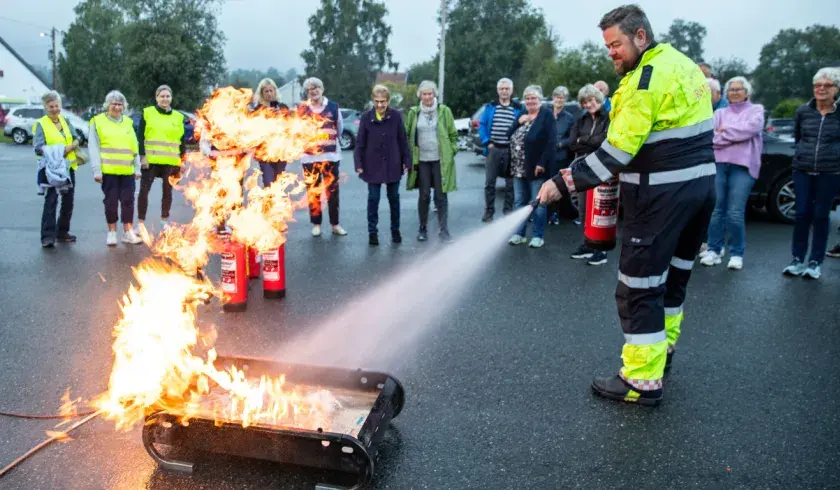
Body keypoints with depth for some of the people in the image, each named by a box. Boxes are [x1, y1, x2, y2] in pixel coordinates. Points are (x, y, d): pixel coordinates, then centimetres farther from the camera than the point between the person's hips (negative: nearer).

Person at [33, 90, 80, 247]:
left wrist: (70, 147, -13)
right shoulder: (41, 124, -5)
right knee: (51, 200, -12)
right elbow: (38, 147, -14)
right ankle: (47, 236, -11)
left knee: (68, 200, 11)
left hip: (68, 167, 6)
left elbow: (76, 139, 8)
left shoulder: (65, 121, 11)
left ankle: (62, 232, 25)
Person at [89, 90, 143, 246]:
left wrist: (137, 168, 9)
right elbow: (93, 147, -3)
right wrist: (97, 170, -10)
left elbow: (135, 147, 15)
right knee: (111, 201, 2)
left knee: (128, 200, 4)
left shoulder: (128, 122, 13)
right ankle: (112, 232, 14)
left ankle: (128, 232, 13)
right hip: (108, 170, -3)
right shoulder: (98, 121, 1)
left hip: (127, 170, 3)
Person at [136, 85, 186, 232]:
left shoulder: (178, 117, 9)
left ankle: (165, 220, 25)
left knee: (167, 191, 10)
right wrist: (142, 156, -10)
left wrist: (182, 161, 6)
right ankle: (141, 222, 8)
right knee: (144, 190, -2)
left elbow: (182, 140, 11)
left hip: (170, 161, 2)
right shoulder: (147, 113, 2)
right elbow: (140, 136, -2)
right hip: (150, 160, -2)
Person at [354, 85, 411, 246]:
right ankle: (372, 231, 17)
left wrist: (406, 161, -1)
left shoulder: (396, 116, -6)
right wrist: (359, 164, -7)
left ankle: (395, 230, 26)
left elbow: (403, 141, 0)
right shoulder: (366, 117, -6)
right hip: (373, 166, 0)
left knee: (394, 198, 12)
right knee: (373, 199, 6)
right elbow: (360, 143, -2)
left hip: (393, 165, 1)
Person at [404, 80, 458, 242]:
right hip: (421, 160, 1)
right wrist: (409, 155, 1)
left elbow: (453, 134, 5)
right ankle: (422, 228, 19)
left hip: (441, 160, -1)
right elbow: (407, 135, 9)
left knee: (441, 195, 0)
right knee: (424, 195, 6)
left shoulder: (444, 111, 2)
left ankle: (443, 229, 8)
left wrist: (452, 152, -2)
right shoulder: (413, 112, 5)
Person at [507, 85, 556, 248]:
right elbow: (509, 136, 11)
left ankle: (538, 236, 11)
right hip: (518, 168, 7)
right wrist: (519, 122, -5)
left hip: (536, 168, -7)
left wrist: (542, 163, -20)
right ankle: (519, 233, 22)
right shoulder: (522, 115, 15)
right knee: (519, 202, 12)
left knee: (537, 203, 2)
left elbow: (551, 142, -15)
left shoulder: (547, 115, -7)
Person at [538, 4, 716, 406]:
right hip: (700, 183, 10)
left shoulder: (649, 76, -16)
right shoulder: (683, 64, 14)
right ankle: (661, 347, 39)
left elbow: (618, 150, -23)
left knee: (639, 287, -4)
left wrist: (565, 183, -22)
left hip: (662, 194, -10)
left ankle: (643, 382, 2)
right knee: (673, 274, 22)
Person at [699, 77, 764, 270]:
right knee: (716, 209, 1)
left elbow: (751, 128, -8)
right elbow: (711, 136, 2)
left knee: (735, 213, -8)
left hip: (743, 165, -3)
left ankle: (737, 254, 2)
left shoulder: (756, 110, 13)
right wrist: (736, 135, -8)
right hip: (718, 164, 3)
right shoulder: (720, 113, 19)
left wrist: (725, 131, -2)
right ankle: (714, 249, 10)